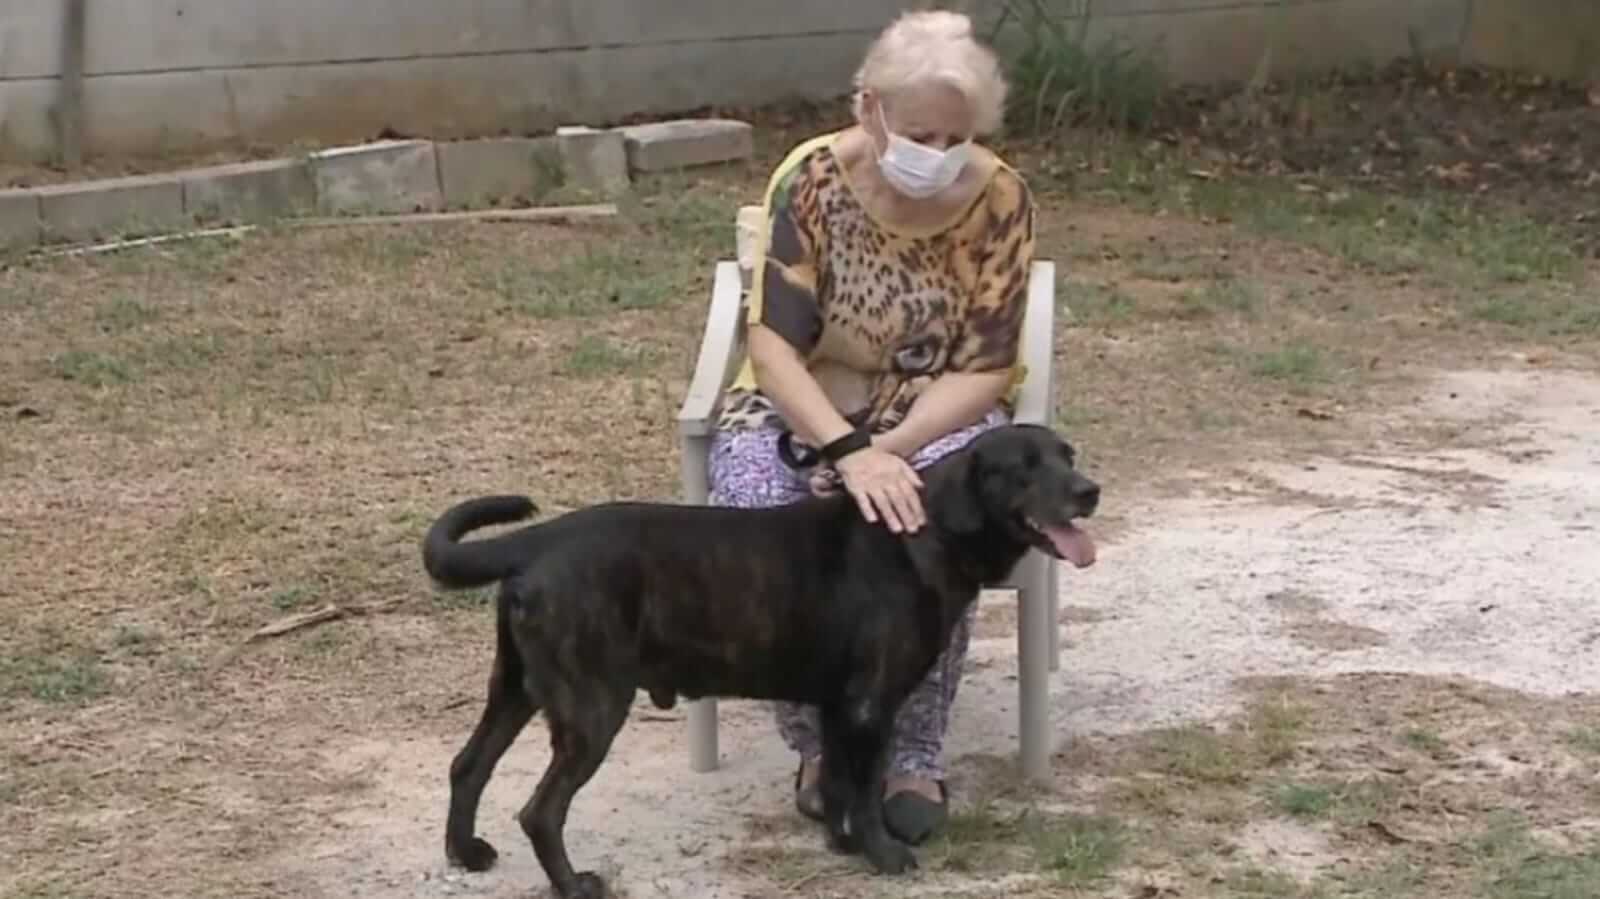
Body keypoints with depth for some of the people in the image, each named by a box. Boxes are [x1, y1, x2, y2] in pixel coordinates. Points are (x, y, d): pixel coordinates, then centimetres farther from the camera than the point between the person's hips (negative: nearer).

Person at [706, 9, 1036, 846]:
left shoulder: (999, 198, -14)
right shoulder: (811, 179, -17)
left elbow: (984, 369, -13)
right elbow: (773, 345, -22)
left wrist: (889, 449, -29)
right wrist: (847, 451, -38)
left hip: (937, 415, 0)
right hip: (800, 407, 0)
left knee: (935, 517, -33)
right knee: (757, 510, -31)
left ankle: (915, 752, -15)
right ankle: (817, 743, -11)